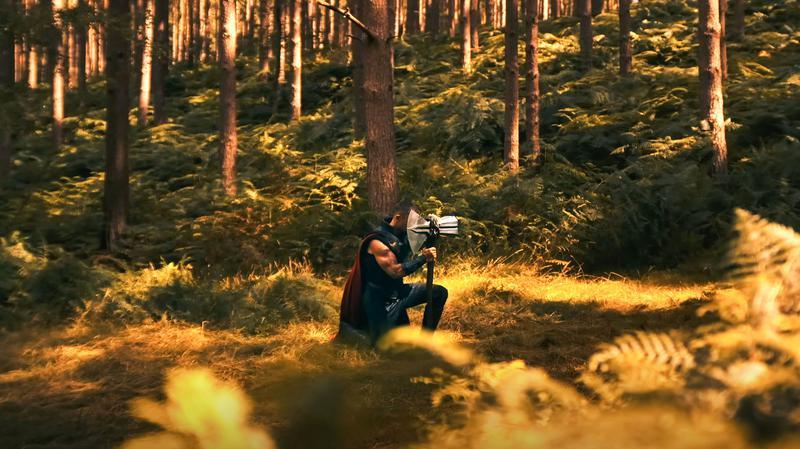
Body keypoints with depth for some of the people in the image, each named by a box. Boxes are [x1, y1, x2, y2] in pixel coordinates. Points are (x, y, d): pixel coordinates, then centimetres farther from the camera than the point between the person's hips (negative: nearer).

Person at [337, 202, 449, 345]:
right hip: (380, 300, -8)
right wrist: (423, 257, -29)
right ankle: (348, 329, 16)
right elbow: (395, 271, -29)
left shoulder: (402, 234, 0)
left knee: (440, 293, 4)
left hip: (398, 292, 8)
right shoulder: (378, 241, -23)